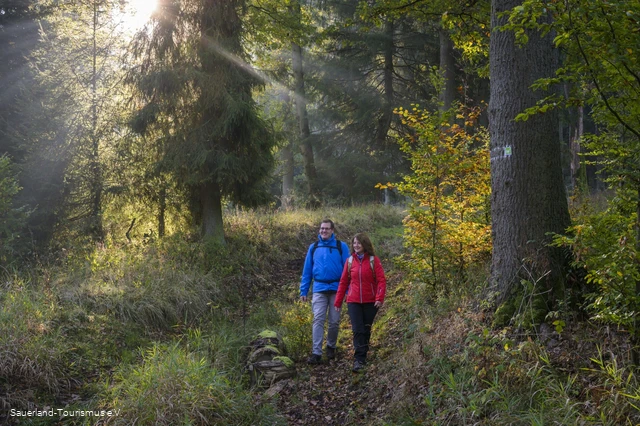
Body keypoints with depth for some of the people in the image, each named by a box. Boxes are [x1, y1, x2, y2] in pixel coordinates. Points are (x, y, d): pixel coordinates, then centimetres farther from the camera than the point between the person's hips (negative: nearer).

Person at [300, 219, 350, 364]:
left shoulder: (341, 246, 2)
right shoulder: (313, 247, 8)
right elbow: (307, 271, 10)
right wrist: (303, 291, 7)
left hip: (336, 289, -1)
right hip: (319, 289, 1)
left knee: (334, 321, 7)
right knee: (318, 320, -8)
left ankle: (331, 347, 28)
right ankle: (316, 353, -11)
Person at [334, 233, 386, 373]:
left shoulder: (373, 260, -2)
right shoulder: (350, 261, 5)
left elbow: (381, 281, -7)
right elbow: (343, 282, 8)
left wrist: (380, 298, -18)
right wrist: (338, 301, 8)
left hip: (370, 302, -1)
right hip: (353, 302, 1)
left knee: (366, 329, 9)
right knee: (358, 330, -8)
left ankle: (363, 355, 24)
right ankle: (359, 360, -11)